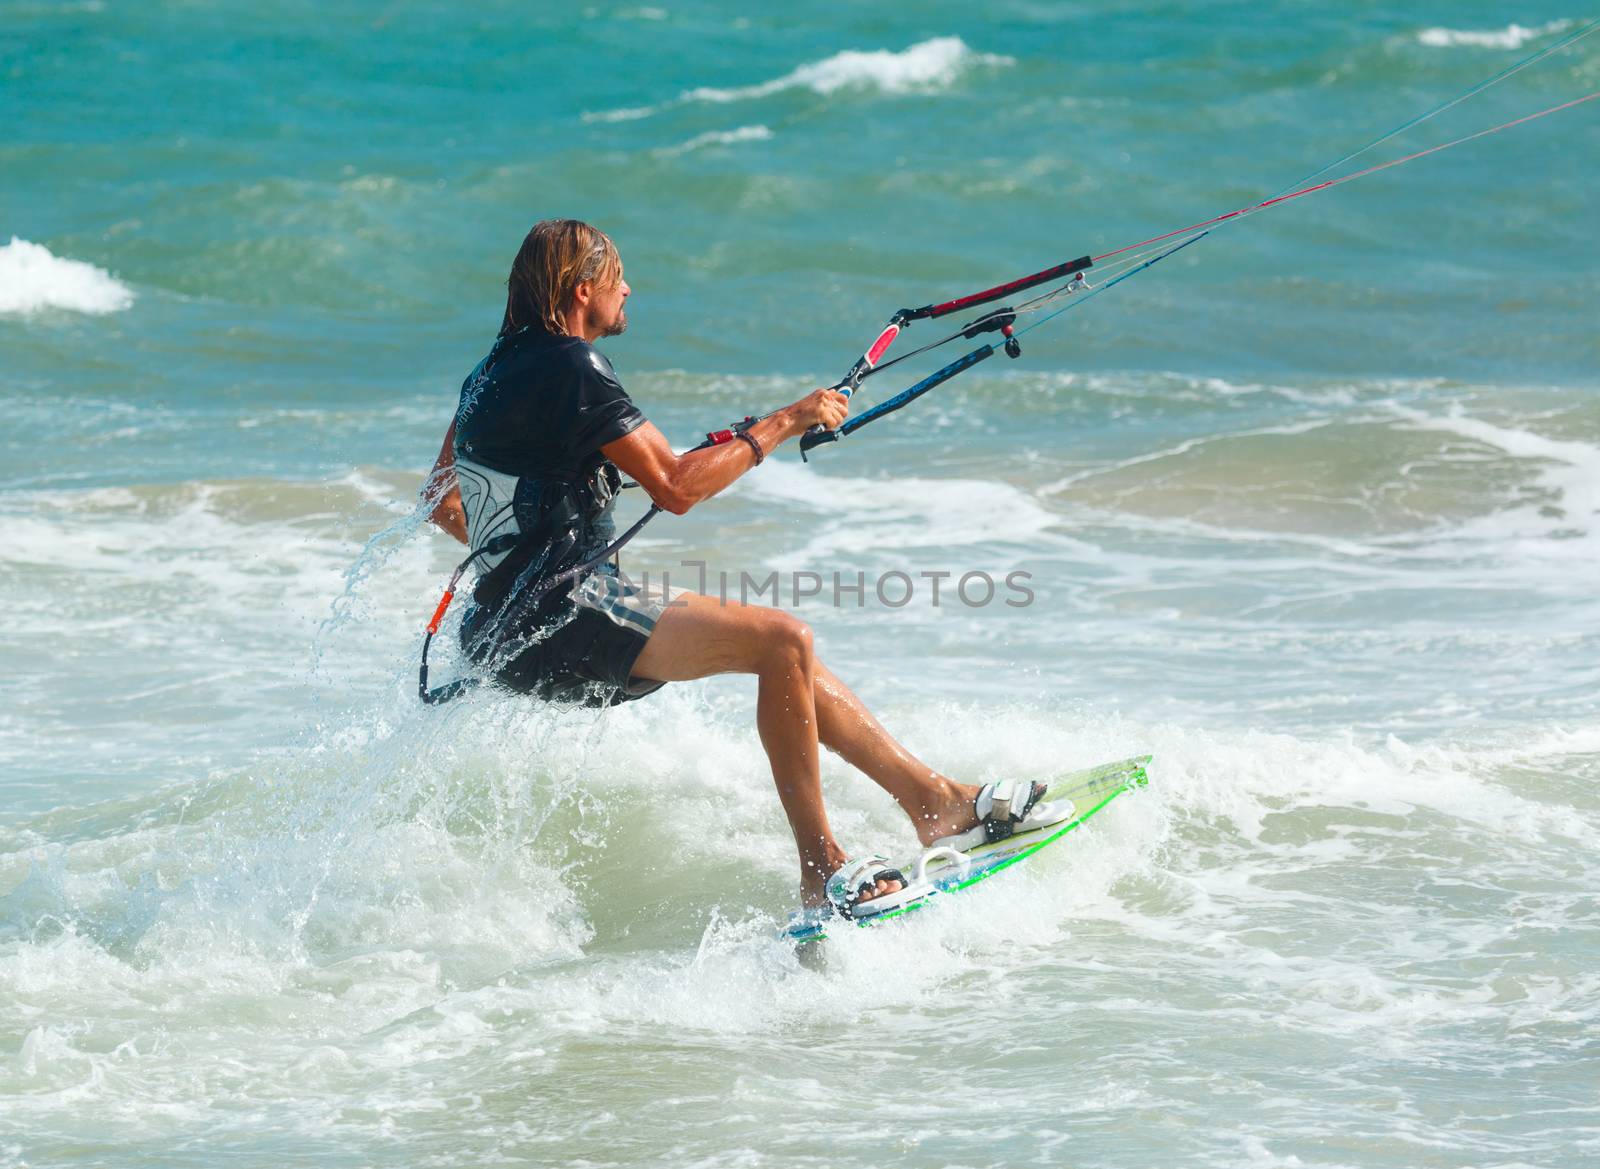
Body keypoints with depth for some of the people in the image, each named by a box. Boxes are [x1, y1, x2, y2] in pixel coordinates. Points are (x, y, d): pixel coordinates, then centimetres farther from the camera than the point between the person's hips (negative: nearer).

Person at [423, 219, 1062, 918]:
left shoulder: (494, 371, 16)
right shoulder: (570, 367, -14)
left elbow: (440, 499, 24)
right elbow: (676, 489, -17)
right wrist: (781, 426, -8)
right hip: (559, 622, -10)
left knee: (785, 650, 13)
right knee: (783, 640, -19)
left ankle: (937, 801, 16)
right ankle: (821, 872, -19)